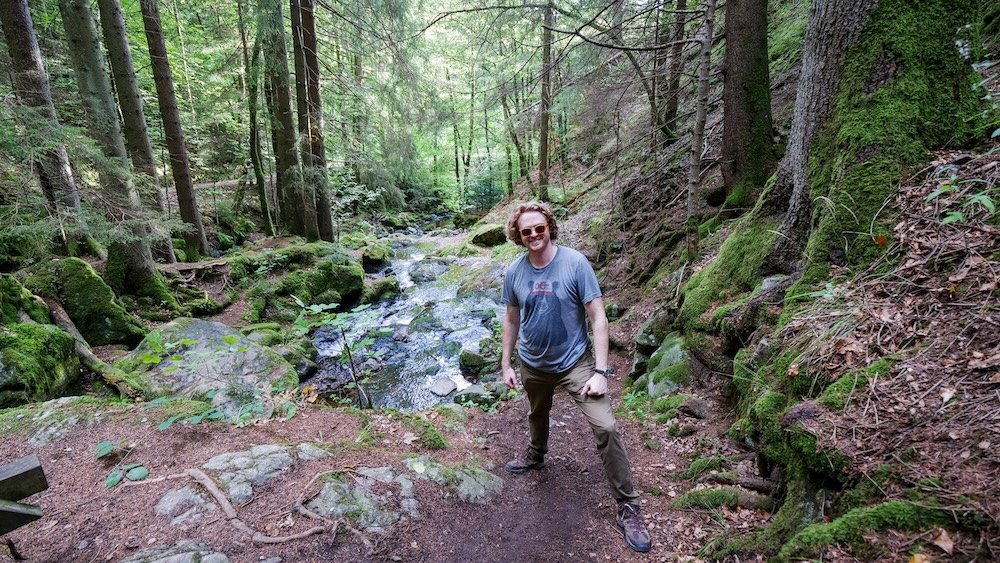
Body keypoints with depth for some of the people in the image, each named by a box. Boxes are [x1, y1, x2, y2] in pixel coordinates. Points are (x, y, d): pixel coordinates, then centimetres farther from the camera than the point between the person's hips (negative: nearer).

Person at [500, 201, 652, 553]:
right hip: (533, 366, 4)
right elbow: (511, 320, 5)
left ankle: (628, 507, 5)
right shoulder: (514, 272, -8)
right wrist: (506, 363, 7)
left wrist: (600, 371, -20)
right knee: (537, 416, 27)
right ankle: (535, 456, 59)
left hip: (575, 362, -3)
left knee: (605, 428, -12)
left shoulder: (575, 263, -19)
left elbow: (598, 318, -17)